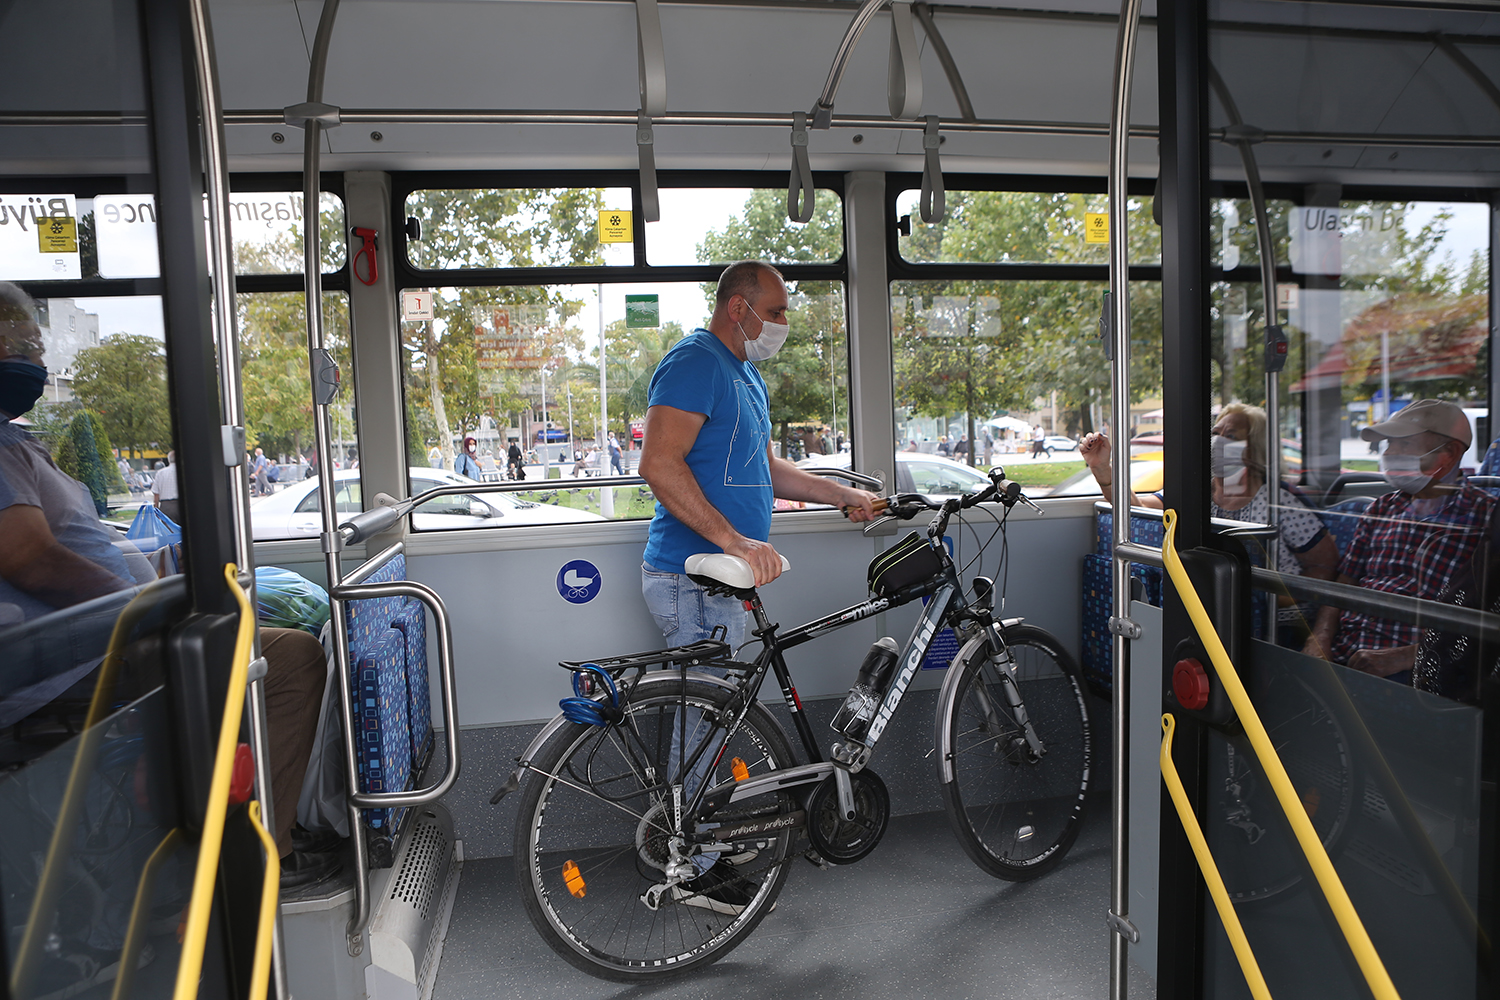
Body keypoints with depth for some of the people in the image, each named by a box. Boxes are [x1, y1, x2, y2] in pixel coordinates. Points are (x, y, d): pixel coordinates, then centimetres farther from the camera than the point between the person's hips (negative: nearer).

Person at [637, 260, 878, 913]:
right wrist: (737, 541, -30)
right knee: (703, 720, -1)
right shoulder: (695, 362, -14)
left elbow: (763, 470, 25)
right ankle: (694, 871, 14)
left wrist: (840, 493, 15)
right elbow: (660, 465, -25)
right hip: (692, 575, -10)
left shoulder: (747, 375, 19)